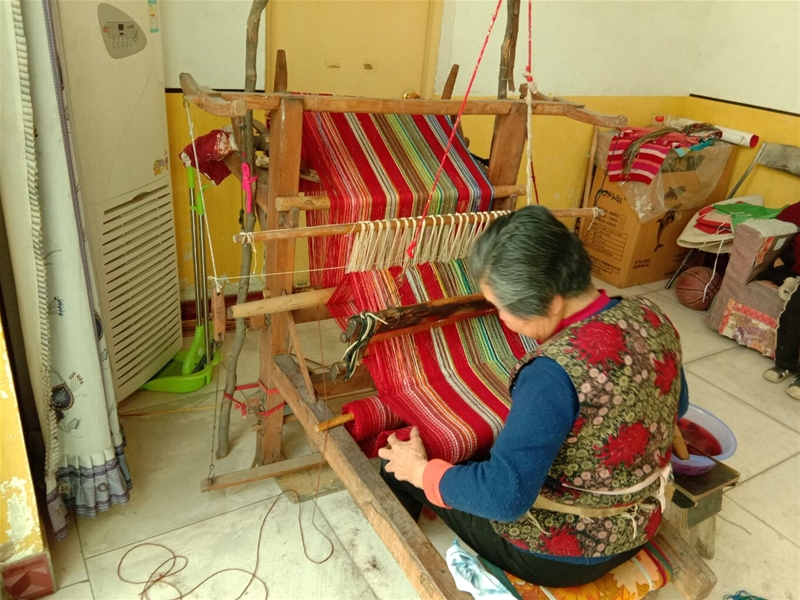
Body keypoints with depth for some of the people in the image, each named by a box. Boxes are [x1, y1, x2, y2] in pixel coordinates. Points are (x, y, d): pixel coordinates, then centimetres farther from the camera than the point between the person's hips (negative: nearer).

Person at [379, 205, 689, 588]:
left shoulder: (554, 372, -36)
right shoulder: (651, 318, -11)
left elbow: (503, 496, -34)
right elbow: (675, 406, 8)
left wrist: (420, 471, -18)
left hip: (559, 555, -8)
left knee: (398, 462, 10)